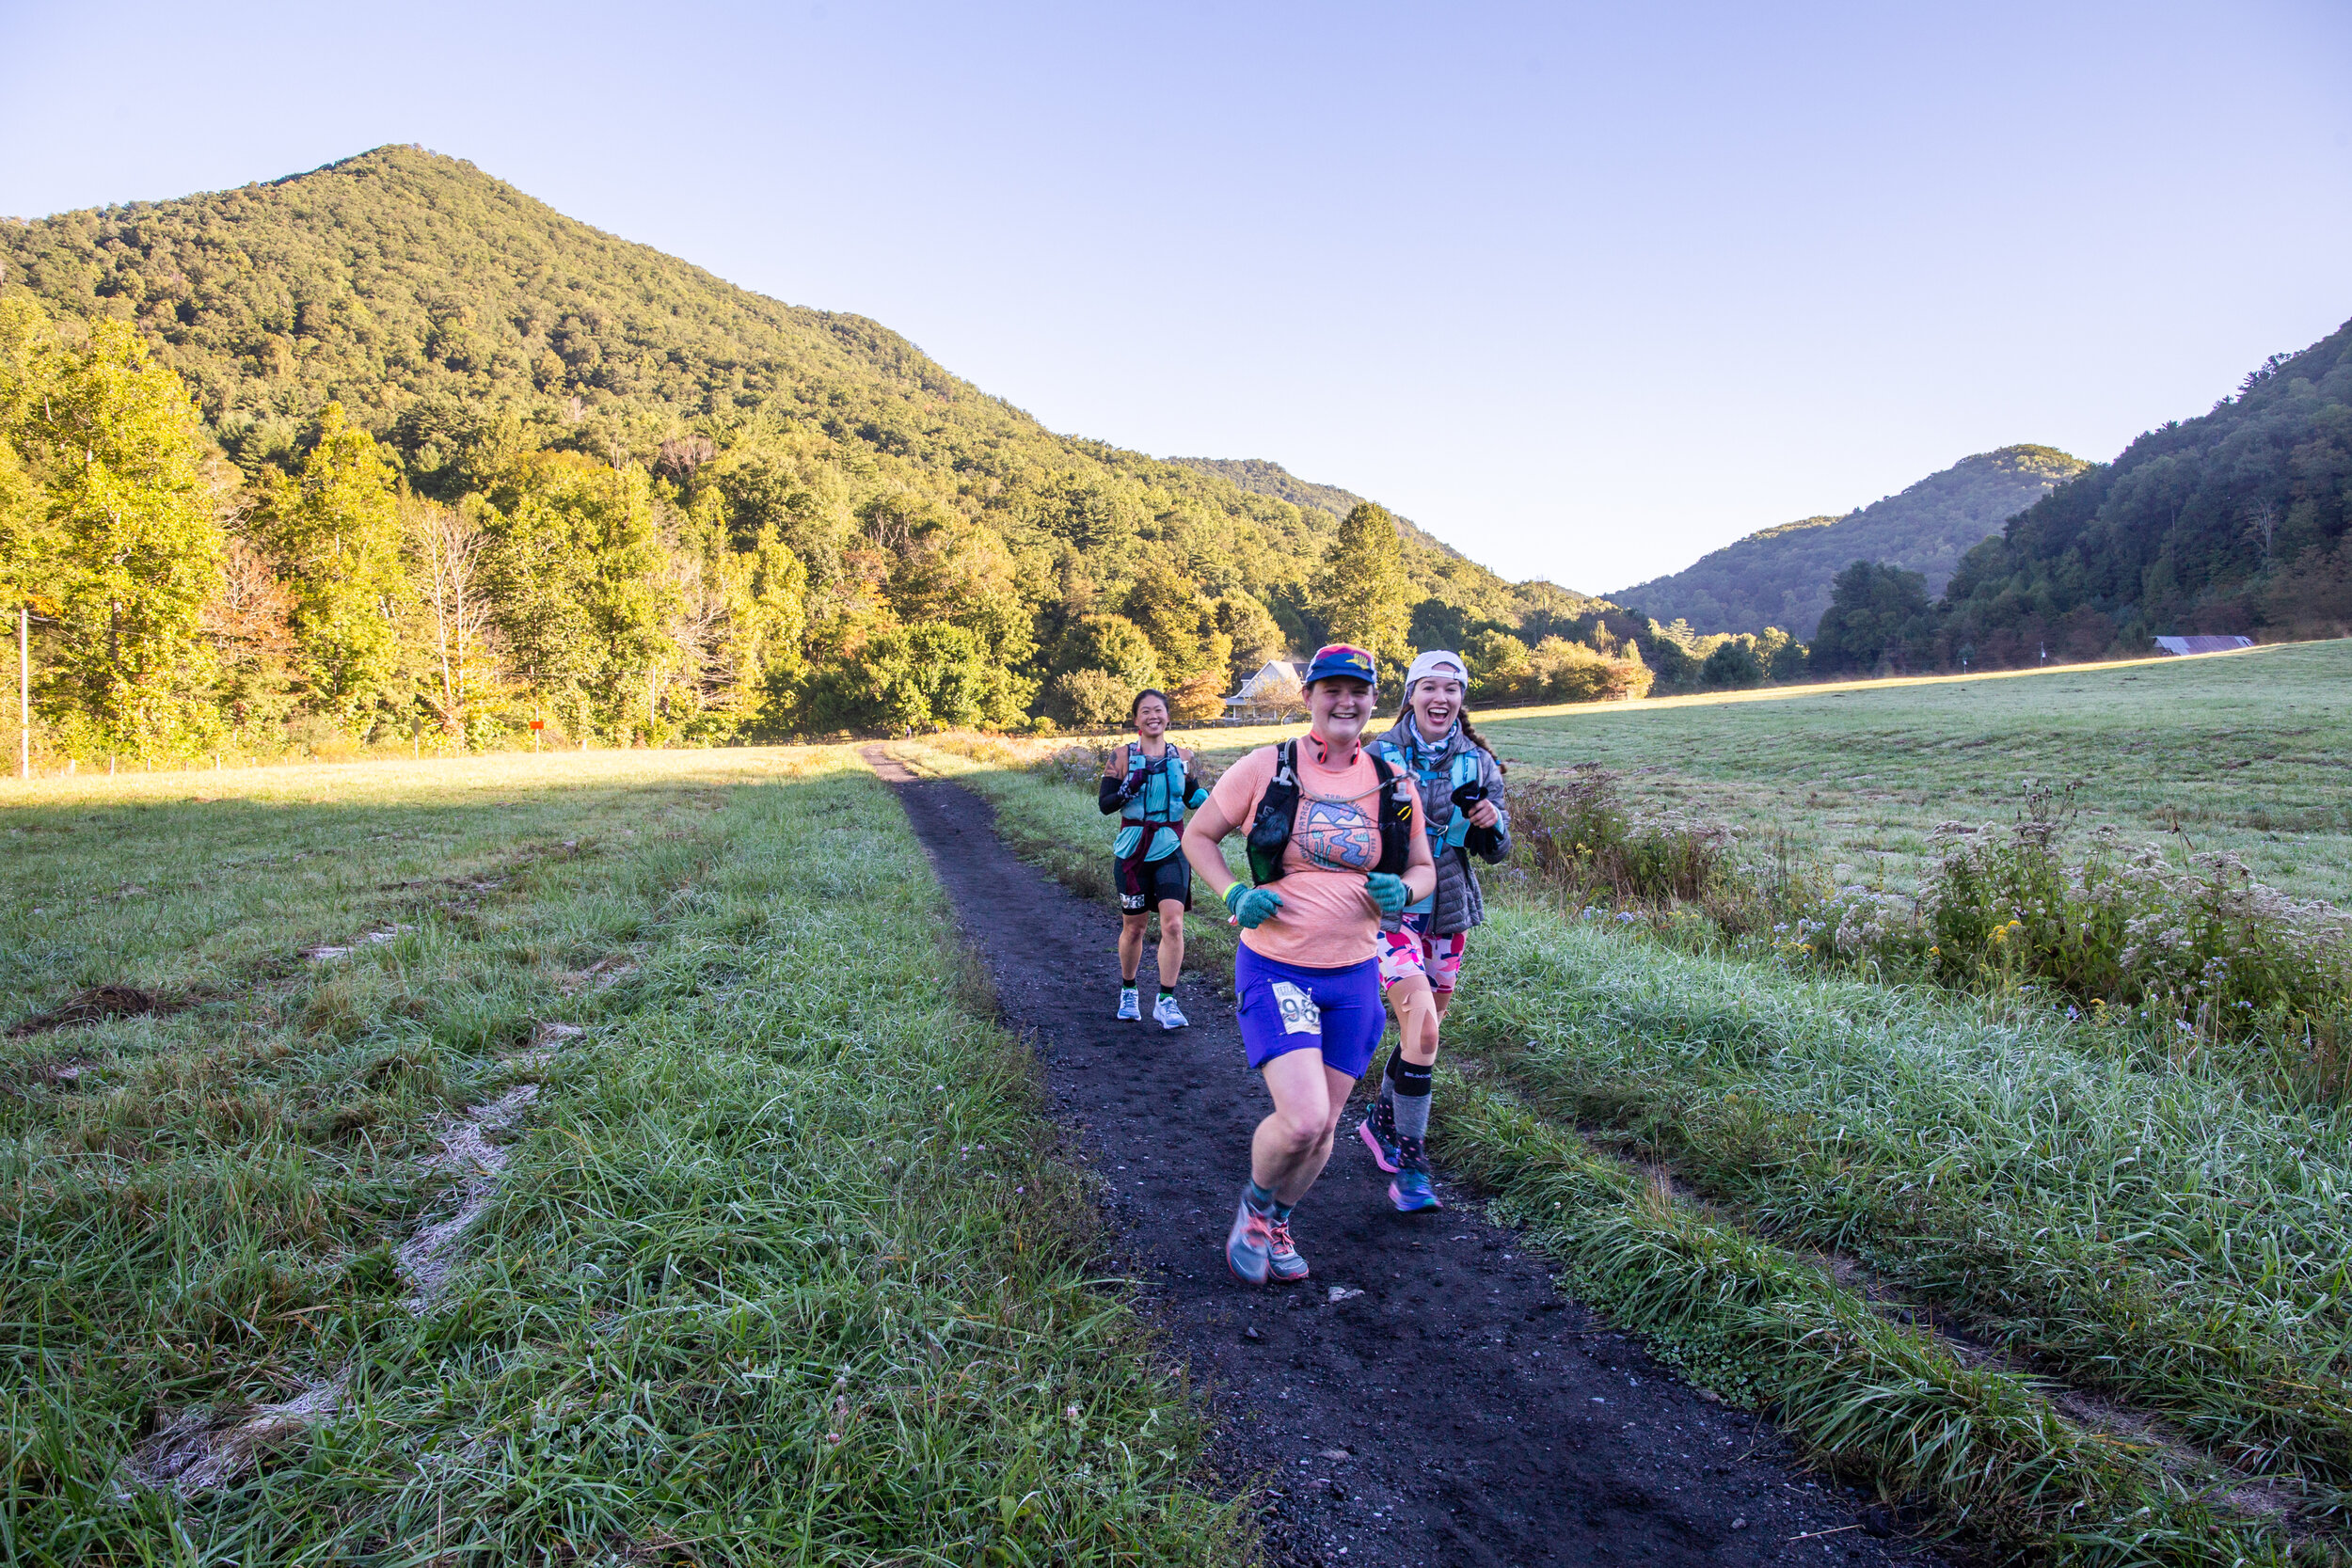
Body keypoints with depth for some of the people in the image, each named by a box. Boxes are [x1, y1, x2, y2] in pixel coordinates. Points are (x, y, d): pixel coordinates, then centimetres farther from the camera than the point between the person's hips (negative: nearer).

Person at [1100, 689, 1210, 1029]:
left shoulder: (1181, 755, 5)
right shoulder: (1124, 756, -3)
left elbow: (1192, 797, 16)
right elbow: (1104, 804, -6)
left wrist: (1207, 797, -6)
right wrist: (1130, 787, -23)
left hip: (1172, 850, 1)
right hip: (1133, 851, -1)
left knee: (1173, 923, -12)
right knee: (1134, 927, 9)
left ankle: (1165, 1001, -2)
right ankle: (1128, 991, 33)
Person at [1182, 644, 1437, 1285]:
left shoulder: (1393, 785, 3)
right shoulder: (1265, 768, -7)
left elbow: (1423, 868, 13)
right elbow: (1197, 834, 3)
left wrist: (1403, 890, -10)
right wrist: (1234, 895, -14)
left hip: (1354, 974, 4)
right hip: (1275, 968, -4)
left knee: (1324, 1125, 12)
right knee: (1302, 1120, -16)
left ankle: (1277, 1222, 41)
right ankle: (1254, 1204, 17)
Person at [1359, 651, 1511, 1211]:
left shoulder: (1478, 762, 3)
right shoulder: (1379, 757, -6)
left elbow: (1495, 852, 7)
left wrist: (1491, 823, -15)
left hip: (1448, 911, 5)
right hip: (1389, 907, -5)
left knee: (1423, 1028, 15)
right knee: (1422, 1031, -18)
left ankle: (1381, 1121, 39)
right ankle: (1408, 1162, -7)